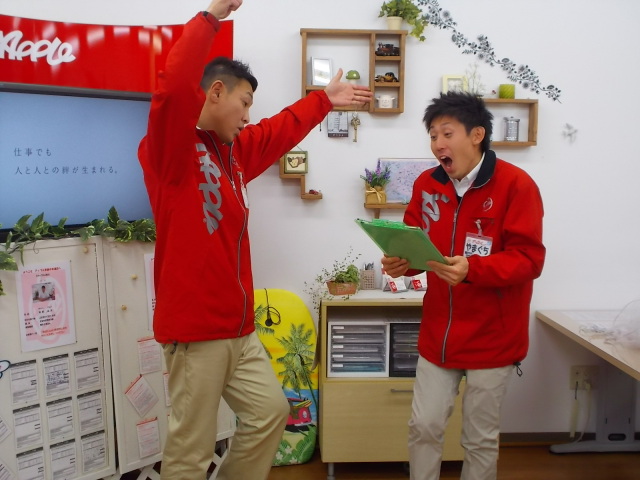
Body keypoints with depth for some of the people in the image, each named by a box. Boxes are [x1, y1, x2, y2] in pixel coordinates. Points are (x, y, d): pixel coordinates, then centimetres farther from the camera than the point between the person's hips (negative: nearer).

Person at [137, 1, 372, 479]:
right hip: (195, 328, -9)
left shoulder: (232, 151, 13)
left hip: (238, 327, 9)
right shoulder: (172, 150, -12)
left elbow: (279, 133, 27)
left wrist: (324, 100, 35)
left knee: (270, 411, 17)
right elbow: (173, 89, -30)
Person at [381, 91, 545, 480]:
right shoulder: (427, 184, 1)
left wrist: (471, 269, -34)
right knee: (424, 426, 12)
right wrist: (401, 262, -16)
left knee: (481, 438, 13)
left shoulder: (516, 185, -15)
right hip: (438, 332, 4)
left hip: (493, 336, -4)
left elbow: (528, 259, -19)